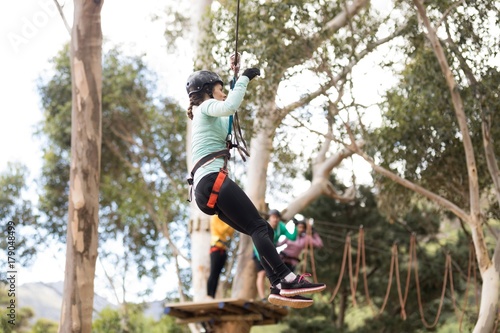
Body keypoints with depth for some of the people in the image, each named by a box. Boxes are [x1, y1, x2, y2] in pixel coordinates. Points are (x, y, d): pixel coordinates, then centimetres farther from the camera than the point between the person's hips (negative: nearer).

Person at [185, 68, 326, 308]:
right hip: (212, 180, -10)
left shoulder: (207, 118, 33)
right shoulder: (206, 107, 6)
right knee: (258, 227, -21)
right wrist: (244, 78, -5)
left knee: (262, 231, 0)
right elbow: (230, 107, -16)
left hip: (205, 189, 10)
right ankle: (286, 280, -35)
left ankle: (279, 288, -13)